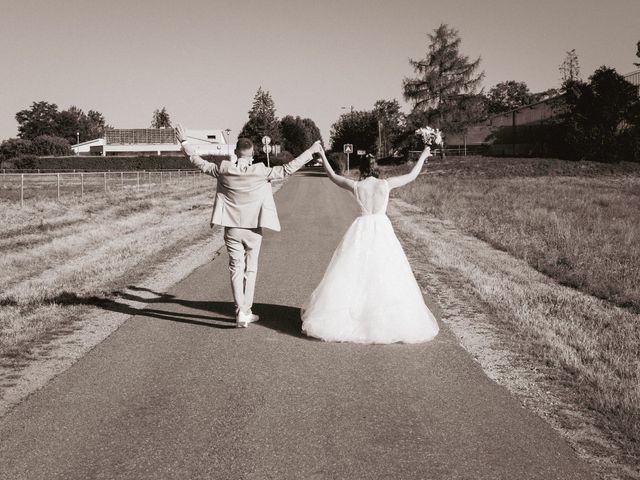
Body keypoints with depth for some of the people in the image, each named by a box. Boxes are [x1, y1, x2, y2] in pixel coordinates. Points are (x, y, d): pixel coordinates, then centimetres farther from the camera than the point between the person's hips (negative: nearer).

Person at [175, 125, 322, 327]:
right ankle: (246, 310, 14)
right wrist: (311, 151, -1)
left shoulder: (224, 170, -7)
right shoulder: (261, 172, -13)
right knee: (250, 269, 11)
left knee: (236, 269, 5)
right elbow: (288, 169, -9)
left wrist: (184, 142, 17)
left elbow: (200, 162, 5)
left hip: (232, 229, 1)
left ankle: (240, 311, -3)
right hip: (253, 229, -1)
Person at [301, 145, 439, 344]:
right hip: (382, 230, -1)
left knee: (353, 275, 6)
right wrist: (422, 157, 23)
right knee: (386, 276, 3)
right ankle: (394, 320, 5)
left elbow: (333, 176, 13)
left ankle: (338, 318, 10)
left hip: (361, 231, 1)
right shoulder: (385, 184, -1)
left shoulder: (356, 186, 0)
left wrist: (322, 156, 24)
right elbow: (411, 176, 10)